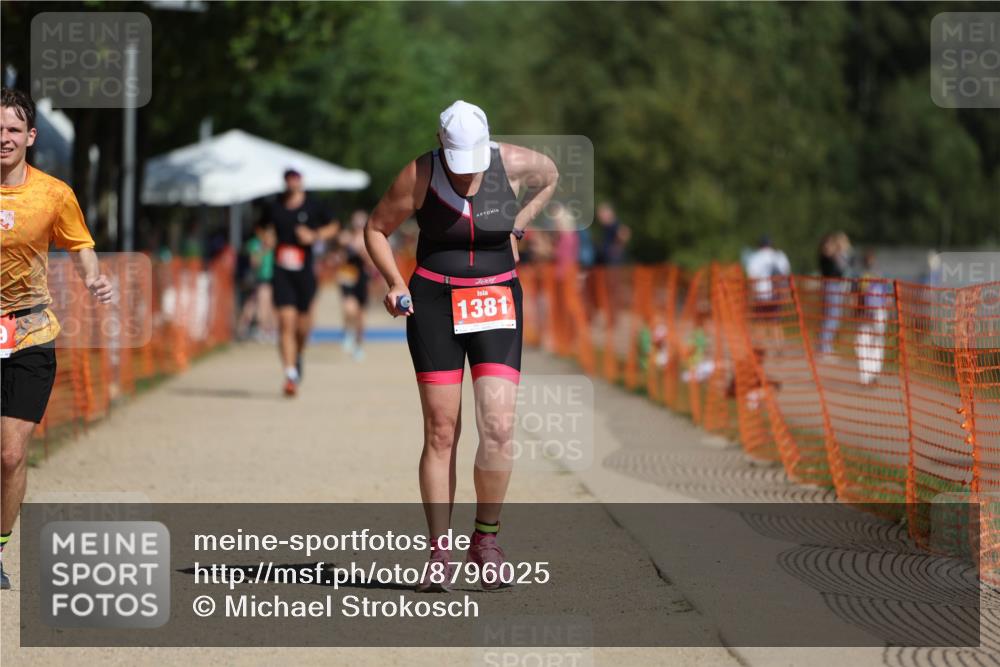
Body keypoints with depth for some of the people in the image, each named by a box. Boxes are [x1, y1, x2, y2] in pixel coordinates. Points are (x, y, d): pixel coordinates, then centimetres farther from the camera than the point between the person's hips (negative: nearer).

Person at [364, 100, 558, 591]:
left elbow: (550, 177, 19)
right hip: (434, 305, -1)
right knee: (441, 432, -3)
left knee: (498, 427, -12)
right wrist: (394, 283, -10)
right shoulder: (418, 177, -10)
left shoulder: (513, 164, -6)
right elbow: (376, 229, 4)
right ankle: (440, 554, 4)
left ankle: (486, 538, 7)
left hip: (497, 302, 1)